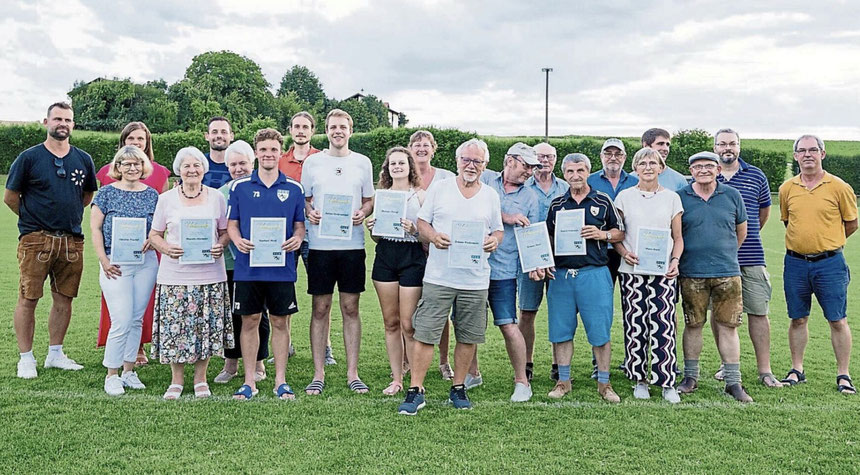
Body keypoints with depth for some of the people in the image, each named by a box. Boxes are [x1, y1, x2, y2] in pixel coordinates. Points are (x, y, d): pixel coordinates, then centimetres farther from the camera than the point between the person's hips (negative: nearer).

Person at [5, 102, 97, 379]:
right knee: (28, 299, -2)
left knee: (64, 300, 9)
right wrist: (34, 219, 8)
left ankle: (55, 354, 22)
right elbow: (10, 197, 4)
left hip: (72, 240, 4)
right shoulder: (29, 157, -1)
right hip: (36, 239, -3)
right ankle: (26, 358, 9)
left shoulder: (83, 160, 9)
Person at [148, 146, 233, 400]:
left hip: (209, 273, 1)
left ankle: (200, 379, 19)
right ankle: (176, 381, 16)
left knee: (206, 326, 3)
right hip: (175, 274, 0)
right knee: (175, 327, 0)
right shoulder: (166, 199, 7)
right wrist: (166, 248, -12)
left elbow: (225, 231, 12)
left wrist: (220, 246, -9)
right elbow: (154, 234, 9)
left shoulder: (216, 197, 8)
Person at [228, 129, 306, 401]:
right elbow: (231, 223, 8)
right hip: (247, 267, 0)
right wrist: (238, 240, -12)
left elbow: (300, 224, 10)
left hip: (282, 268, 0)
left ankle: (280, 381, 16)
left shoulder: (294, 189, 5)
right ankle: (249, 381, 16)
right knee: (249, 322, 6)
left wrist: (298, 238, -11)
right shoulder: (240, 187, 5)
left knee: (280, 322, 6)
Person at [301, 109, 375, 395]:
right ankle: (318, 374, 11)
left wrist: (363, 213, -7)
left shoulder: (363, 163, 9)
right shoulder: (312, 162, 7)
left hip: (352, 245, 0)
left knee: (351, 309, 5)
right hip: (320, 244, 0)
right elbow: (304, 198, 13)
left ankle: (352, 374, 12)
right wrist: (309, 212, -9)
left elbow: (369, 200, 14)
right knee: (320, 309, 3)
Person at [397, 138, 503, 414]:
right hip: (439, 277, -2)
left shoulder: (491, 196, 12)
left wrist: (495, 240, -6)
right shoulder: (439, 189, 5)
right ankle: (415, 391, 3)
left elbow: (498, 230, 17)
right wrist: (432, 236, -13)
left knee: (468, 338, 8)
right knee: (425, 334, -4)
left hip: (475, 280, 2)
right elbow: (421, 222, 7)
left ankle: (458, 388, 23)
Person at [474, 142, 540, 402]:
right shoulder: (485, 179, 5)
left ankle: (522, 381, 11)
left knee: (509, 326, -5)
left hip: (503, 271, -1)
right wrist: (506, 217, -10)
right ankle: (471, 372, 30)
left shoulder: (530, 197, 9)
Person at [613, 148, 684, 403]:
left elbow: (678, 237, 11)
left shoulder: (671, 198, 10)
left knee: (663, 327, -7)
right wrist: (624, 253, -8)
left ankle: (667, 383, 1)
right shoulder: (625, 196, 8)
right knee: (635, 326, 0)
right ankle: (639, 380, 13)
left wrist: (675, 260, -6)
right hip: (632, 271, 0)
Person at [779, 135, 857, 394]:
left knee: (837, 320, 2)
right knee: (798, 319, 10)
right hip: (795, 263, 3)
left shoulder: (839, 187, -4)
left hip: (829, 263, -3)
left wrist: (827, 242, 10)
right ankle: (797, 370, 21)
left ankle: (843, 375, 12)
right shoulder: (787, 188, 4)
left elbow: (851, 224, 6)